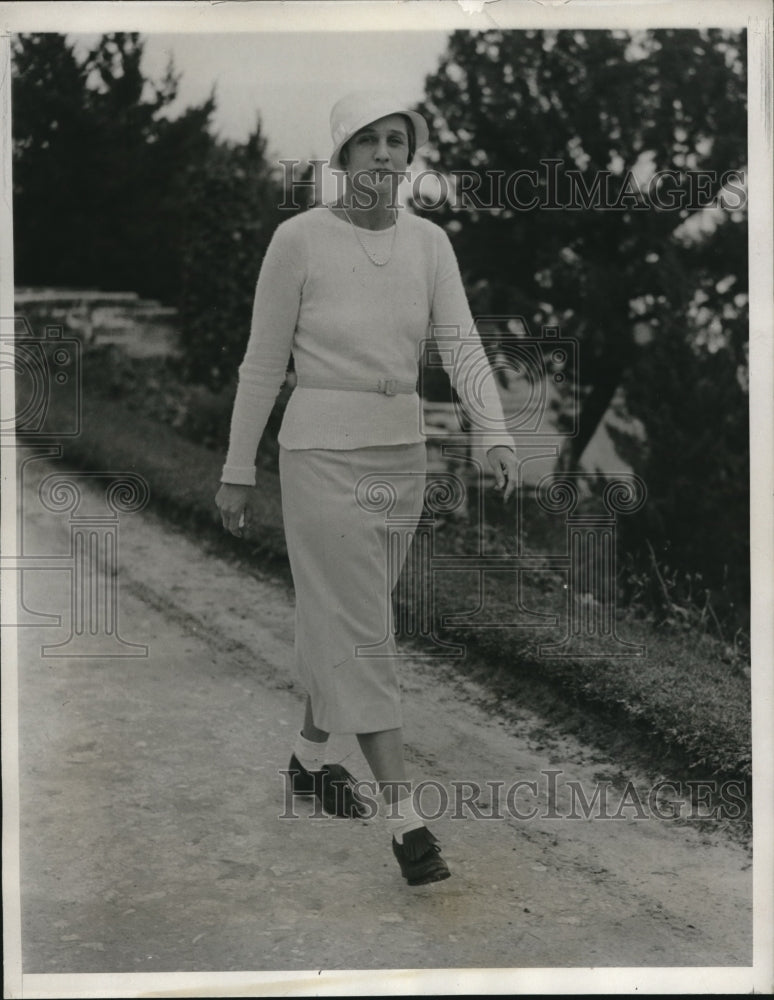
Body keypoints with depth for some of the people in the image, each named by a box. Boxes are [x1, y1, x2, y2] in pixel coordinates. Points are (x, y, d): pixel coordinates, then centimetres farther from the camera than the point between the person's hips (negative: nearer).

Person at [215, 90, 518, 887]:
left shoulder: (430, 243, 3)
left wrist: (495, 439, -24)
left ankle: (309, 757, 39)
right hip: (322, 452, -6)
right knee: (361, 630, -8)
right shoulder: (297, 238, -9)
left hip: (400, 452, 6)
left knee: (348, 617, 18)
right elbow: (262, 362, -4)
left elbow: (462, 350, -6)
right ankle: (405, 819, -6)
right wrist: (237, 471, 0)